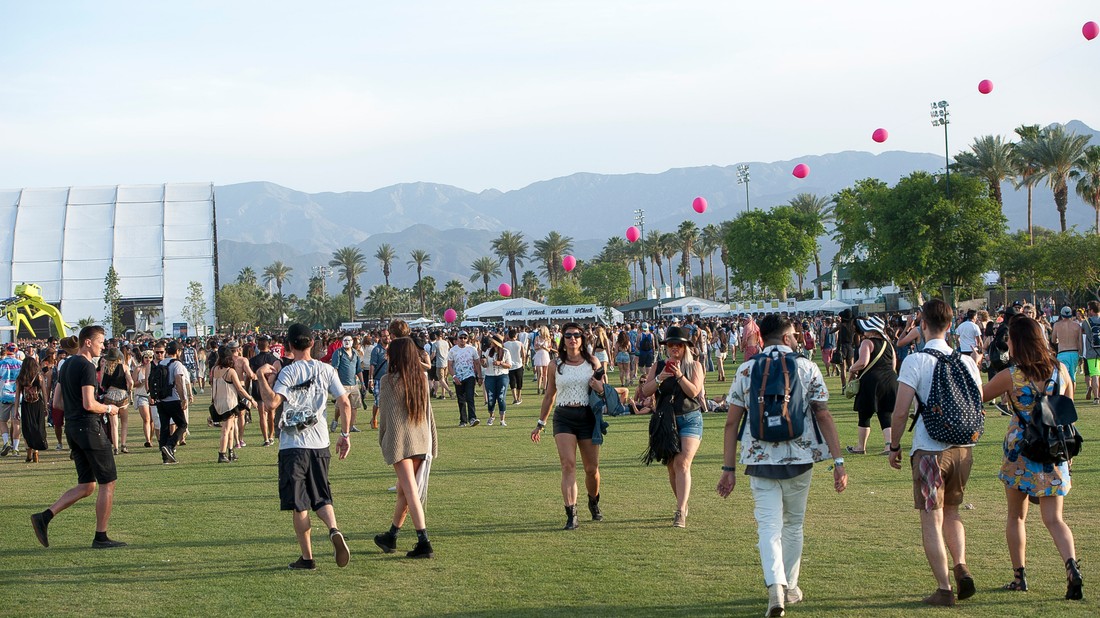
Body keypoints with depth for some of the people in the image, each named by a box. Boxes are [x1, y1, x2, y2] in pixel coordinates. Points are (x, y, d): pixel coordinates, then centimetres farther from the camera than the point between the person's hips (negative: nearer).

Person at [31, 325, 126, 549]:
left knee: (86, 486, 12)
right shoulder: (87, 366, -14)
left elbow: (57, 403, 18)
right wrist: (108, 408, -4)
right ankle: (101, 537, 3)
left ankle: (44, 517, 1)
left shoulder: (67, 365, 15)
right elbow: (89, 404, -21)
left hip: (72, 428, 9)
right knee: (107, 483, 1)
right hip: (89, 427, -9)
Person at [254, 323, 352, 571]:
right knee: (321, 498, 14)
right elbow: (344, 404, 2)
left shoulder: (288, 372, -8)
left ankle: (307, 557, 5)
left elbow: (272, 402, -21)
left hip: (293, 446, -4)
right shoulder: (326, 370, 5)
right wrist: (345, 435, 10)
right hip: (320, 444, 4)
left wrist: (261, 376, -12)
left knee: (299, 504, 4)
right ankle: (334, 530, -15)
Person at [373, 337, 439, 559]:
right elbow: (428, 411, 11)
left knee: (411, 492, -6)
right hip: (421, 440, 5)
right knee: (403, 491, 16)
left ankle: (424, 543, -13)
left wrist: (382, 439, 11)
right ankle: (391, 537, 27)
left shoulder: (388, 381, -8)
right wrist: (433, 442, 16)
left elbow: (385, 414, -2)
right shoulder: (421, 379, 7)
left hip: (399, 440, -5)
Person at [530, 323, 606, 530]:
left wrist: (600, 388, -12)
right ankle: (571, 514, -17)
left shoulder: (592, 362, 5)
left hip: (587, 416, 1)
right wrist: (540, 424, 16)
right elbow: (549, 396, 15)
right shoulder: (556, 365, 6)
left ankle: (594, 502, 36)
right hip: (563, 417, -1)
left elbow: (604, 387, 13)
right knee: (568, 464, -15)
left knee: (592, 468, 8)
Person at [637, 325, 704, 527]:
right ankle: (682, 505, 28)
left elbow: (694, 391, -10)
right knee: (672, 467, 10)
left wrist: (679, 375, -22)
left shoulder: (694, 366, 3)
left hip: (690, 419, -4)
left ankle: (680, 512, -23)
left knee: (682, 463, -17)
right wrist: (659, 379, -17)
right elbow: (645, 392, -1)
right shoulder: (658, 367, 9)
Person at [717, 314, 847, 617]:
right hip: (799, 458, 0)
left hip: (759, 460, 0)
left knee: (768, 525, -1)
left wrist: (729, 469, 4)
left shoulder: (745, 371, 1)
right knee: (793, 524, 17)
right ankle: (790, 587, 27)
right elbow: (824, 417, -4)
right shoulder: (807, 368, -1)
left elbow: (732, 422, 0)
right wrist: (838, 461, -2)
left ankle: (775, 584, -23)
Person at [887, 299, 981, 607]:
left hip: (930, 450, -5)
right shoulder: (966, 361, 4)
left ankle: (944, 588, 1)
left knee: (931, 520, 2)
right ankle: (961, 567, 5)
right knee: (951, 513, 22)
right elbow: (979, 405, 11)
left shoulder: (915, 361, -11)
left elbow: (900, 411, -13)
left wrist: (894, 446, 0)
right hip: (963, 448, 5)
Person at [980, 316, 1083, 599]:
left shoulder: (1009, 376, -12)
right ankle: (1072, 567, -19)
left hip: (1020, 451, -3)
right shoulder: (1060, 370, -1)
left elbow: (977, 397, 2)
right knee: (1054, 519, 4)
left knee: (1016, 517, 15)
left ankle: (1019, 576, 17)